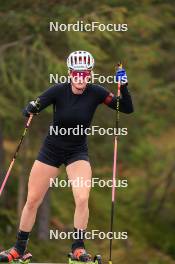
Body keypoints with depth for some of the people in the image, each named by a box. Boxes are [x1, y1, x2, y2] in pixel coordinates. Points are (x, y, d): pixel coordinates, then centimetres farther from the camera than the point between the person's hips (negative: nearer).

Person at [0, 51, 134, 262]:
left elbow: (127, 109, -9)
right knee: (32, 201, 3)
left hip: (77, 152, 0)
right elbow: (29, 111, -14)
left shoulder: (95, 93, -13)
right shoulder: (58, 91, -16)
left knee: (82, 198, -22)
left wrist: (123, 86, -25)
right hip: (51, 149, 0)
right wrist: (31, 108, -38)